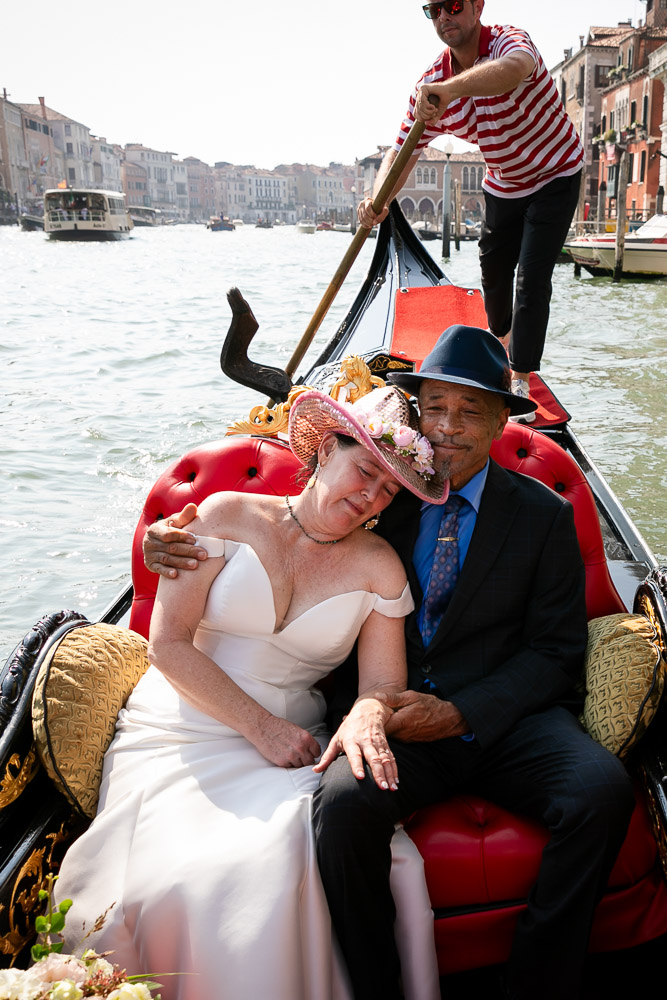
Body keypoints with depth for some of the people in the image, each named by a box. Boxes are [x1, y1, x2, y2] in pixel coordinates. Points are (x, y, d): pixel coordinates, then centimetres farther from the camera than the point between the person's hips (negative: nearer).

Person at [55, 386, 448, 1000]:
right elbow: (168, 644, -5)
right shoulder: (230, 516, -1)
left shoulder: (379, 567, 6)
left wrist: (366, 716, -23)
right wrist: (262, 727, -11)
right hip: (180, 735, -1)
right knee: (178, 875, -29)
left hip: (289, 745, 2)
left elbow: (383, 682, 2)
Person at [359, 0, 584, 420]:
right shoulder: (431, 85, -12)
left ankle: (521, 381, -7)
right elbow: (401, 153, -15)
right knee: (493, 271, 14)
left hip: (555, 176, -5)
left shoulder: (508, 40, -28)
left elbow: (516, 69, -54)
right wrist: (378, 200, -36)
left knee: (532, 278, -14)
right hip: (503, 184, 6)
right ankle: (503, 339, 44)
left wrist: (451, 89, -72)